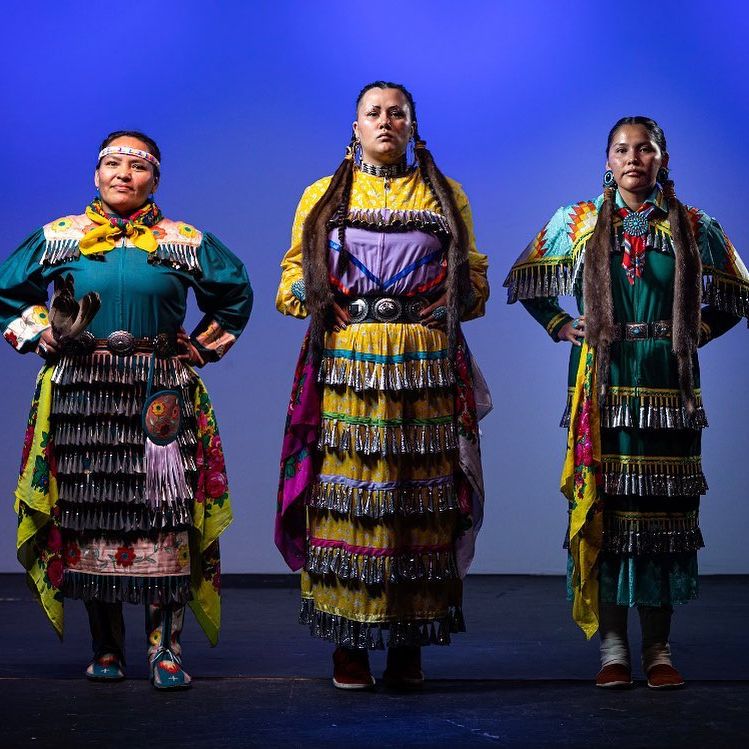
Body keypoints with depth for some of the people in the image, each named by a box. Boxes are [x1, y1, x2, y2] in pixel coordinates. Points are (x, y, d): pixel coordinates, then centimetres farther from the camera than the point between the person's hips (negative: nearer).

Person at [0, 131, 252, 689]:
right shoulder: (60, 238, 9)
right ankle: (107, 648, 11)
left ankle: (166, 647, -5)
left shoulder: (185, 243, 8)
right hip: (81, 392, 1)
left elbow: (236, 294, 20)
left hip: (160, 396, -1)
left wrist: (200, 347, 11)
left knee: (163, 517, -9)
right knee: (90, 514, 1)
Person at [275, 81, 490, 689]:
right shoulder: (324, 196, 15)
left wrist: (446, 304, -2)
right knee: (345, 493, -6)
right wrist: (325, 302, -5)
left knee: (421, 496, -4)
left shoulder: (446, 196, 16)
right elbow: (292, 281, 13)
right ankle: (349, 646, 0)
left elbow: (475, 282, 15)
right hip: (346, 361, 0)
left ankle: (409, 647, 1)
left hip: (426, 365, 0)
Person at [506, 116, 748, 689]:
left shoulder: (694, 227, 7)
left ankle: (658, 648, 5)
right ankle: (613, 646, 3)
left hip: (668, 385, 0)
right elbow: (523, 281, 17)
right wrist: (561, 326, 7)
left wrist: (696, 332, 5)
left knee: (663, 504, -1)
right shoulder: (578, 223, 8)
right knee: (603, 503, -4)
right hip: (603, 383, 0)